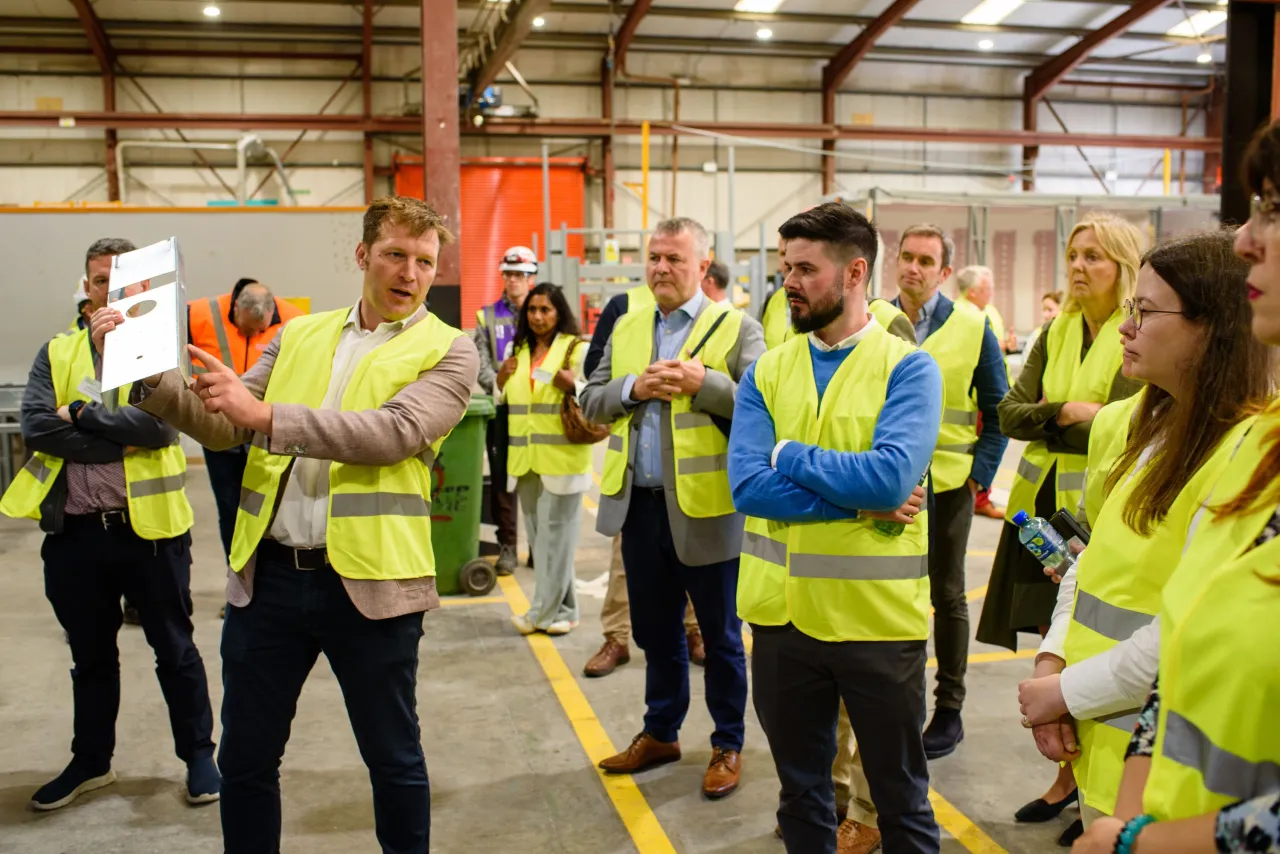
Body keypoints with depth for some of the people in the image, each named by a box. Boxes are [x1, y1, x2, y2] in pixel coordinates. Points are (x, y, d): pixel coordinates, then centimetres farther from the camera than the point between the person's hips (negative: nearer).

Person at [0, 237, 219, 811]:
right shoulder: (57, 353, 7)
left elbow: (163, 420, -19)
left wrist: (82, 414, -12)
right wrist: (122, 437, -16)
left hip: (149, 525, -3)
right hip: (74, 530, 3)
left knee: (174, 648, 10)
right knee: (90, 655, 19)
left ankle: (198, 754, 26)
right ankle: (91, 762, 36)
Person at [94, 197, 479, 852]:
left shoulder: (448, 351, -2)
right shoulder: (299, 336, 13)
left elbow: (395, 432, -18)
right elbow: (221, 427, 10)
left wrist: (268, 416, -24)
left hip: (367, 582, -4)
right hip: (268, 575, 4)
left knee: (393, 759, 12)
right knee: (245, 760, 16)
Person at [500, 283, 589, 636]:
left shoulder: (578, 348, -3)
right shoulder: (519, 350, 16)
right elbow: (508, 400, 20)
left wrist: (571, 387, -26)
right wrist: (502, 381, 0)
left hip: (562, 457, -6)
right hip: (526, 457, 6)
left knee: (555, 536, -3)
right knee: (539, 536, 9)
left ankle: (544, 612, 4)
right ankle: (562, 609, 19)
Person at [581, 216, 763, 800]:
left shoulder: (737, 328, -5)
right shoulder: (626, 329, 11)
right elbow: (591, 401, 8)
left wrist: (704, 383, -24)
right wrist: (633, 388, -10)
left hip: (707, 508, -5)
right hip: (640, 504, 5)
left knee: (720, 635, 10)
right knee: (655, 630, 19)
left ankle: (728, 744, 27)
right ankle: (660, 734, 36)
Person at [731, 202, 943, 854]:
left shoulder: (908, 368, -8)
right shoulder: (765, 372, 3)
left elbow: (890, 476, -24)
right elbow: (747, 484, -10)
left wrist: (789, 455, -11)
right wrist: (860, 504, -17)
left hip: (881, 616, -3)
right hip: (782, 612, 4)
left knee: (900, 795, 15)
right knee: (799, 785, 20)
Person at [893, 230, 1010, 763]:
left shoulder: (973, 328, -3)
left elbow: (998, 409, 2)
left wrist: (981, 473, -5)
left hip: (946, 482, -2)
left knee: (946, 595, 10)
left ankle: (949, 710, 22)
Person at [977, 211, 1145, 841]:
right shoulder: (1055, 332, 12)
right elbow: (1010, 413, 7)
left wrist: (1078, 416, -11)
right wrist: (1066, 413, -8)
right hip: (1043, 507, 5)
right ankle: (1067, 778, 27)